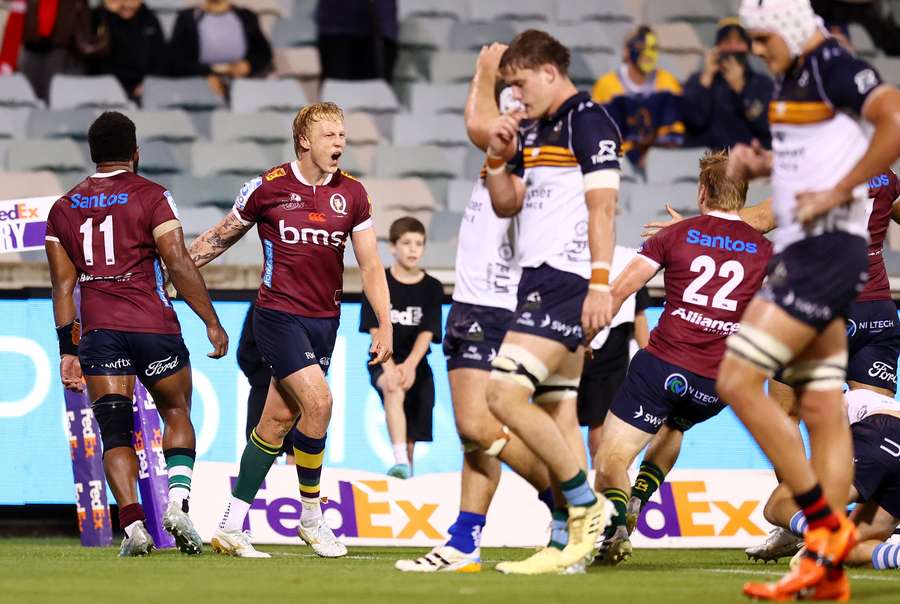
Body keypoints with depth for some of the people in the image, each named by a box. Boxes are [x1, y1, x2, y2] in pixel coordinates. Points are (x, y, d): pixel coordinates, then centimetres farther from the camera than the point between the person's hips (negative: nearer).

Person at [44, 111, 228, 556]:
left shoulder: (64, 208, 10)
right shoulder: (151, 197, -3)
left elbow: (63, 284, 9)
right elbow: (179, 265, -9)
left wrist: (68, 349, 11)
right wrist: (212, 323, -3)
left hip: (98, 329, 2)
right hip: (152, 323, -2)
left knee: (114, 431, 3)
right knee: (176, 414, 15)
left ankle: (133, 525, -12)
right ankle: (178, 503, -4)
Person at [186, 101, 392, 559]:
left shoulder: (352, 194, 5)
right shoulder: (269, 187, -6)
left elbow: (370, 264, 7)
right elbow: (221, 237, 8)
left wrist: (385, 324, -1)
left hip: (325, 319, 4)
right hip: (278, 314, -4)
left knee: (278, 420, 5)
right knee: (318, 401, -20)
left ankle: (231, 527, 12)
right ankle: (311, 516, -2)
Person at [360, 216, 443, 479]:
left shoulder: (432, 288, 3)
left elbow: (427, 333, -6)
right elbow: (377, 331, -9)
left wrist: (409, 366, -23)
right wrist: (389, 368, -24)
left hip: (416, 364, 3)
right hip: (383, 361, -3)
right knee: (393, 389, -34)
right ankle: (400, 463, -46)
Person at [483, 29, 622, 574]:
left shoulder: (589, 121, -9)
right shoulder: (534, 132, 19)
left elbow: (602, 207, -15)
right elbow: (507, 204, 24)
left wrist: (600, 284, -21)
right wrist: (499, 159, 6)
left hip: (567, 282, -10)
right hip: (539, 281, 10)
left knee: (505, 394, -17)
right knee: (557, 413, 6)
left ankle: (589, 507, -9)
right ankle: (574, 543, 6)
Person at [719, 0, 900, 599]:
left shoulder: (834, 67, -13)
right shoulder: (791, 77, 16)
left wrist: (836, 193, -22)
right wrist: (760, 163, 13)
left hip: (828, 250, -10)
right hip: (800, 252, 10)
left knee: (738, 380, -13)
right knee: (823, 410, 8)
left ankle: (827, 526, -7)